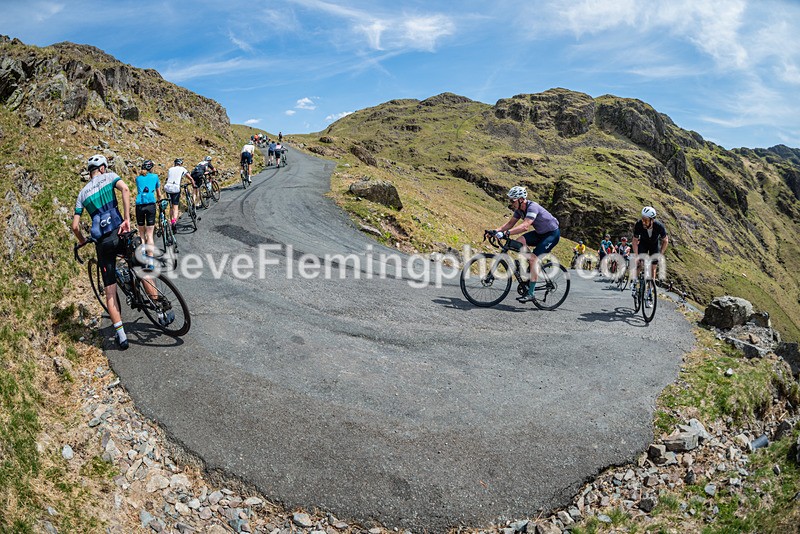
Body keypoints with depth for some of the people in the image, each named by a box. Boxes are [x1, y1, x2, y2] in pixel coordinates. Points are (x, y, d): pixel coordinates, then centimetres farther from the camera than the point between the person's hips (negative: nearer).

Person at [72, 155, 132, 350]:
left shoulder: (82, 193, 19)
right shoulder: (109, 177, 11)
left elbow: (75, 226, 14)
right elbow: (125, 189, -13)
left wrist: (82, 241, 33)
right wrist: (127, 219, -16)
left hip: (101, 242, 3)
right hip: (119, 233, -3)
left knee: (110, 291, 5)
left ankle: (121, 335, 2)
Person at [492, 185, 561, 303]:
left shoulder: (532, 207, -30)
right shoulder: (519, 208, -4)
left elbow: (525, 226, -44)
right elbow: (510, 223, 0)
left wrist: (505, 233, -51)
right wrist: (496, 231, -16)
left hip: (552, 234, -8)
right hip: (540, 233, 8)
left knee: (533, 259, -20)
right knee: (518, 242, -13)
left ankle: (530, 293, -15)